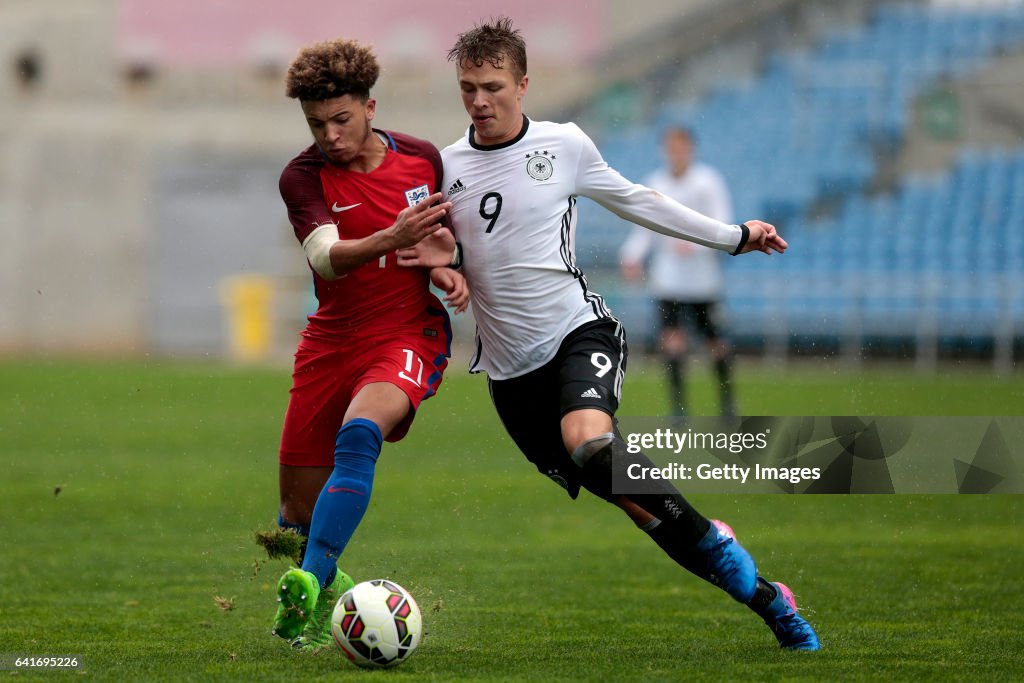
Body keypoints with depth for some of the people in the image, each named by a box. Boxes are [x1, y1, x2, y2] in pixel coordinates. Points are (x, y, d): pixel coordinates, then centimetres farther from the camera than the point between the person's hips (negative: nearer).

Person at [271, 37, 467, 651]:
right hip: (332, 341, 2)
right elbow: (325, 258, -24)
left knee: (359, 434, -33)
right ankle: (329, 590, 34)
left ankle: (311, 585, -40)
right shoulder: (303, 177, -7)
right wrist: (390, 240, -42)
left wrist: (447, 269, -7)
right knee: (299, 507, 2)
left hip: (409, 334, -2)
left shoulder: (422, 158, 0)